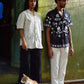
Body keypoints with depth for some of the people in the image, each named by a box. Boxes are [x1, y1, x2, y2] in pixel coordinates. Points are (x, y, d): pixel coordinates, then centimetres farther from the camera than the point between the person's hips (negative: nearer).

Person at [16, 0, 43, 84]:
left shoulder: (38, 15, 17)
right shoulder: (23, 14, 2)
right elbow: (20, 28, -5)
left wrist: (41, 42, 11)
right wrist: (23, 41, -15)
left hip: (37, 45, 5)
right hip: (27, 44, -5)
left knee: (37, 65, 7)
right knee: (25, 65, -3)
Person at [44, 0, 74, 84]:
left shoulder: (67, 14, 9)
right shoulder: (50, 14, -6)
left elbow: (69, 30, 13)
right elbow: (47, 31, -5)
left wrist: (71, 46, 9)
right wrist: (49, 48, -10)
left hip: (65, 46, 5)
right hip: (55, 46, -4)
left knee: (63, 68, 10)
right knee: (55, 68, 2)